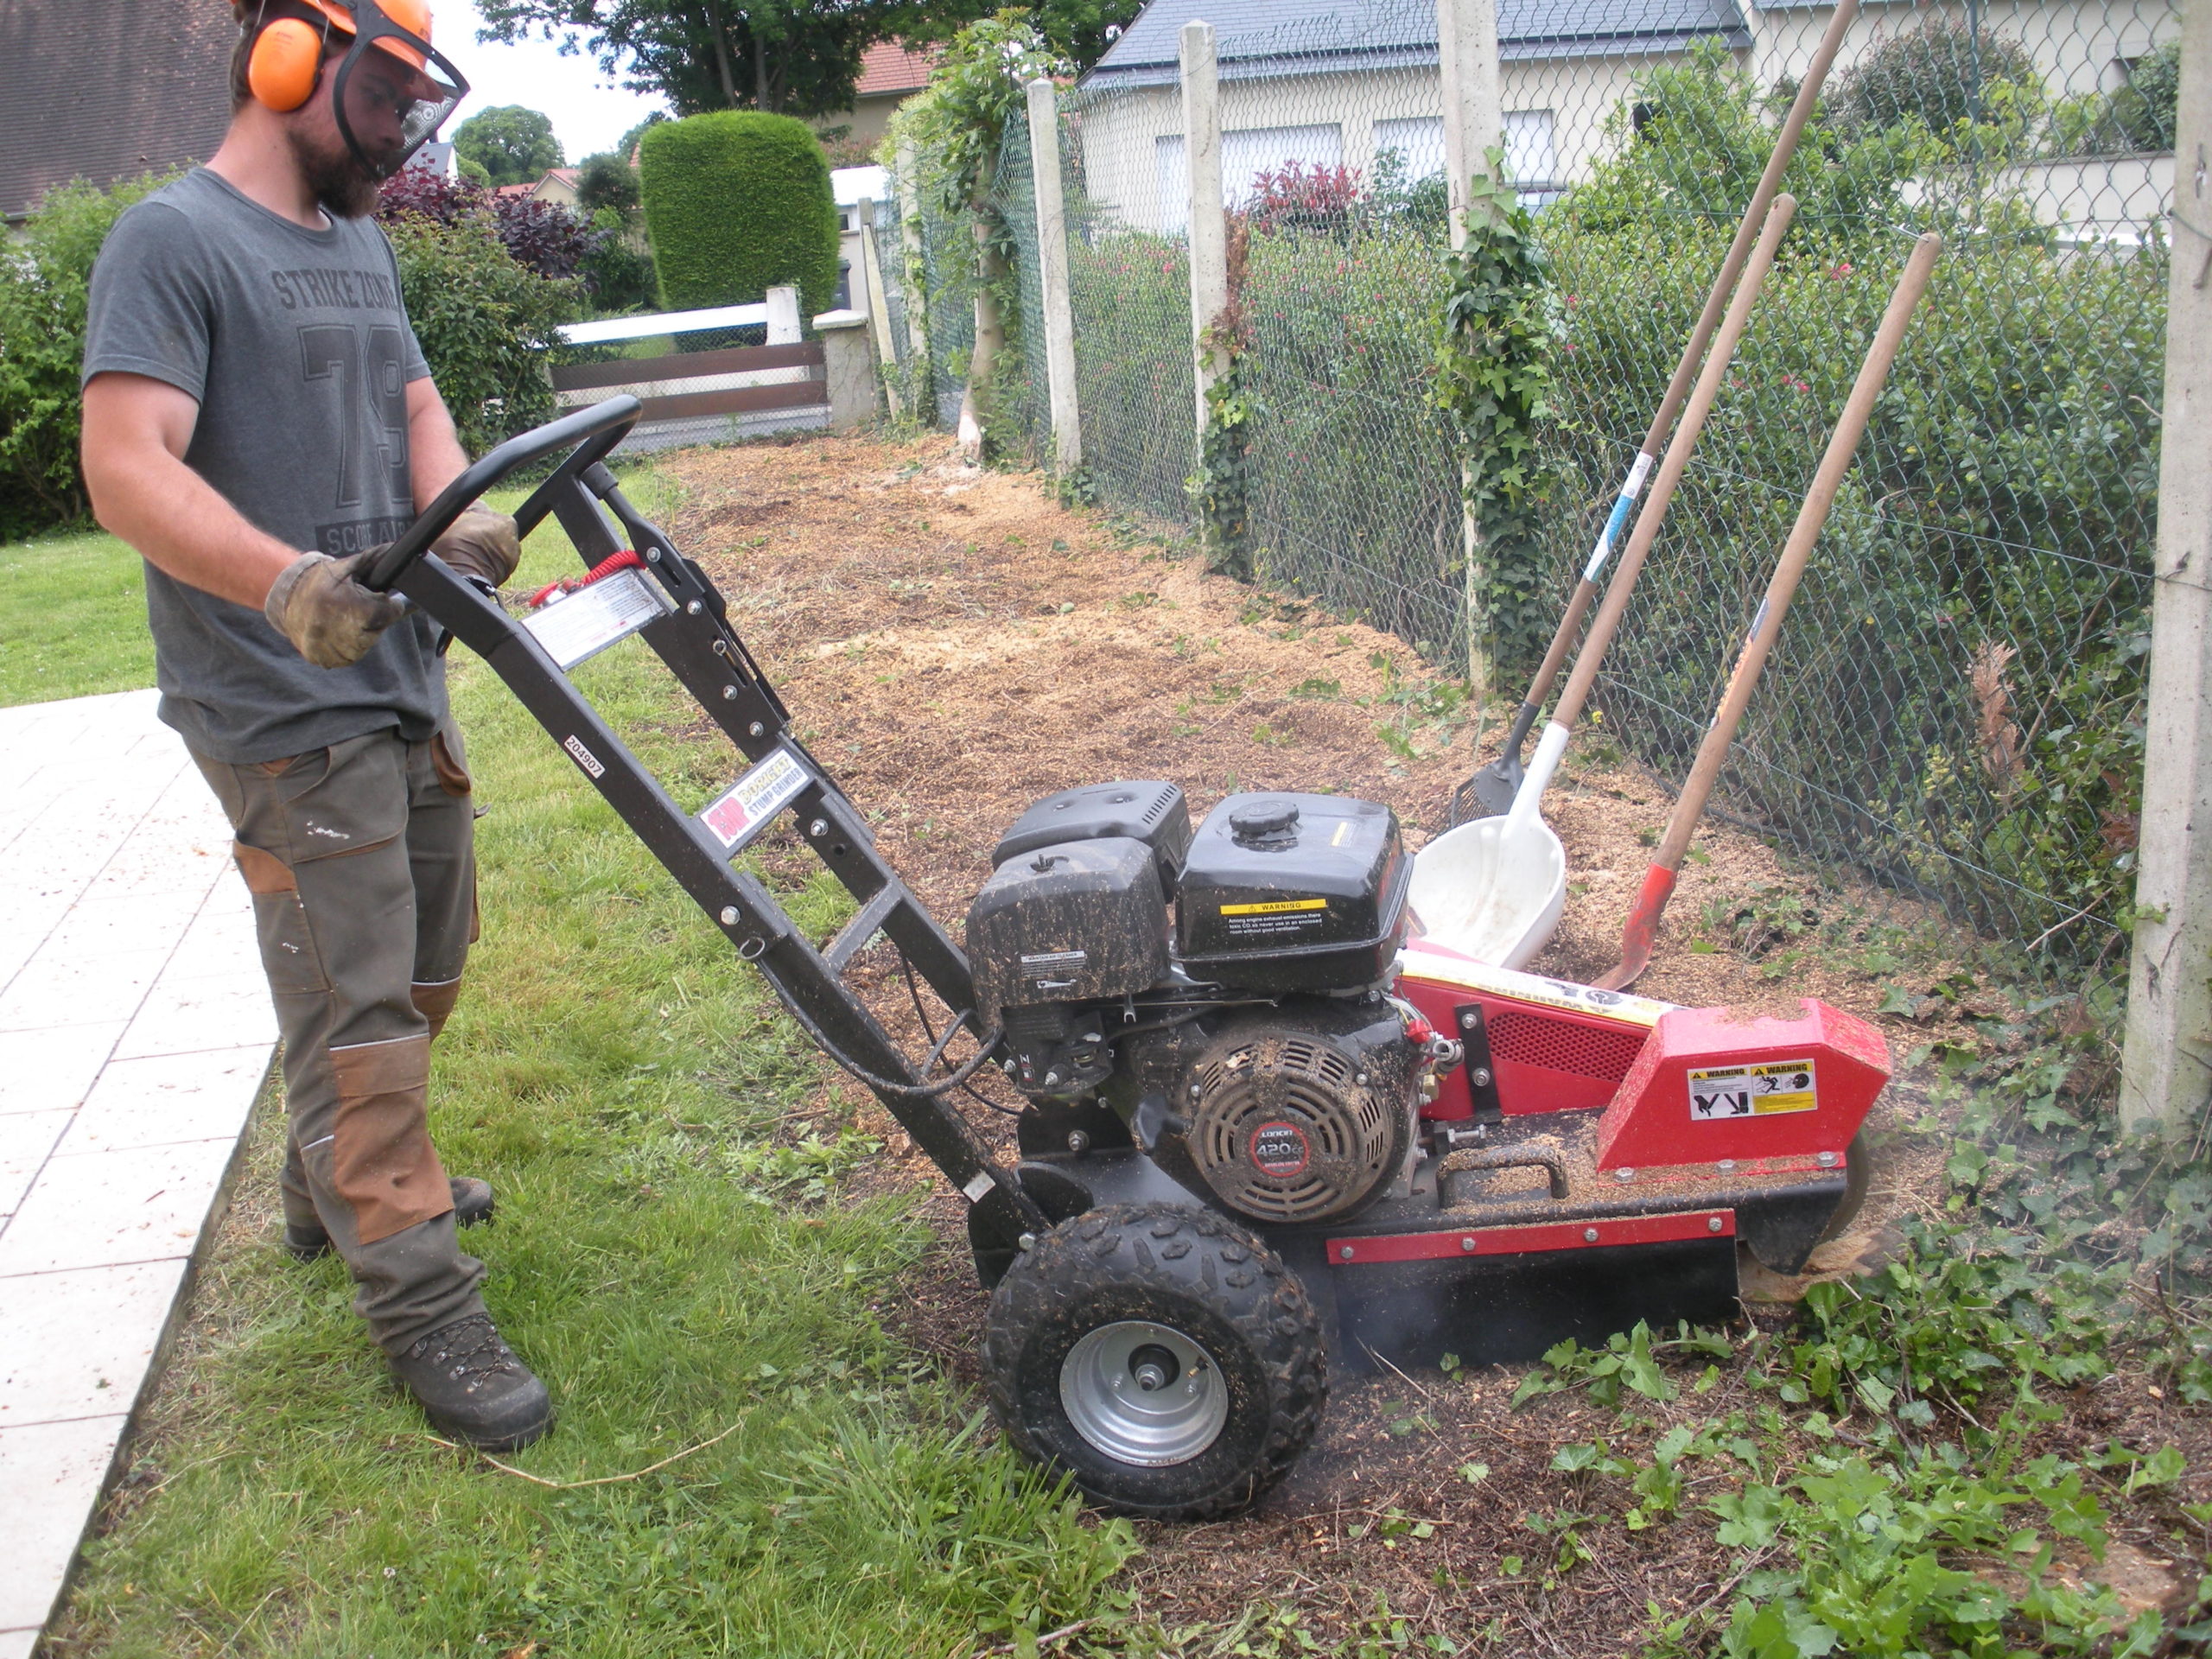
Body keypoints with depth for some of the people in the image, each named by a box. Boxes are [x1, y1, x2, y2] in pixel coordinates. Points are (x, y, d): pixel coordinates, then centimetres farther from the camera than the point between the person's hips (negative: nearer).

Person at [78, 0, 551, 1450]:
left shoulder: (359, 245, 16)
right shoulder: (173, 242, -12)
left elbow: (415, 404, 14)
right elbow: (128, 468, -21)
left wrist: (459, 521, -8)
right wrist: (286, 583, -38)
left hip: (402, 678, 9)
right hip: (286, 709, -9)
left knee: (425, 961, 21)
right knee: (356, 1004, -5)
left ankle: (345, 1183, 41)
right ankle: (420, 1304, 3)